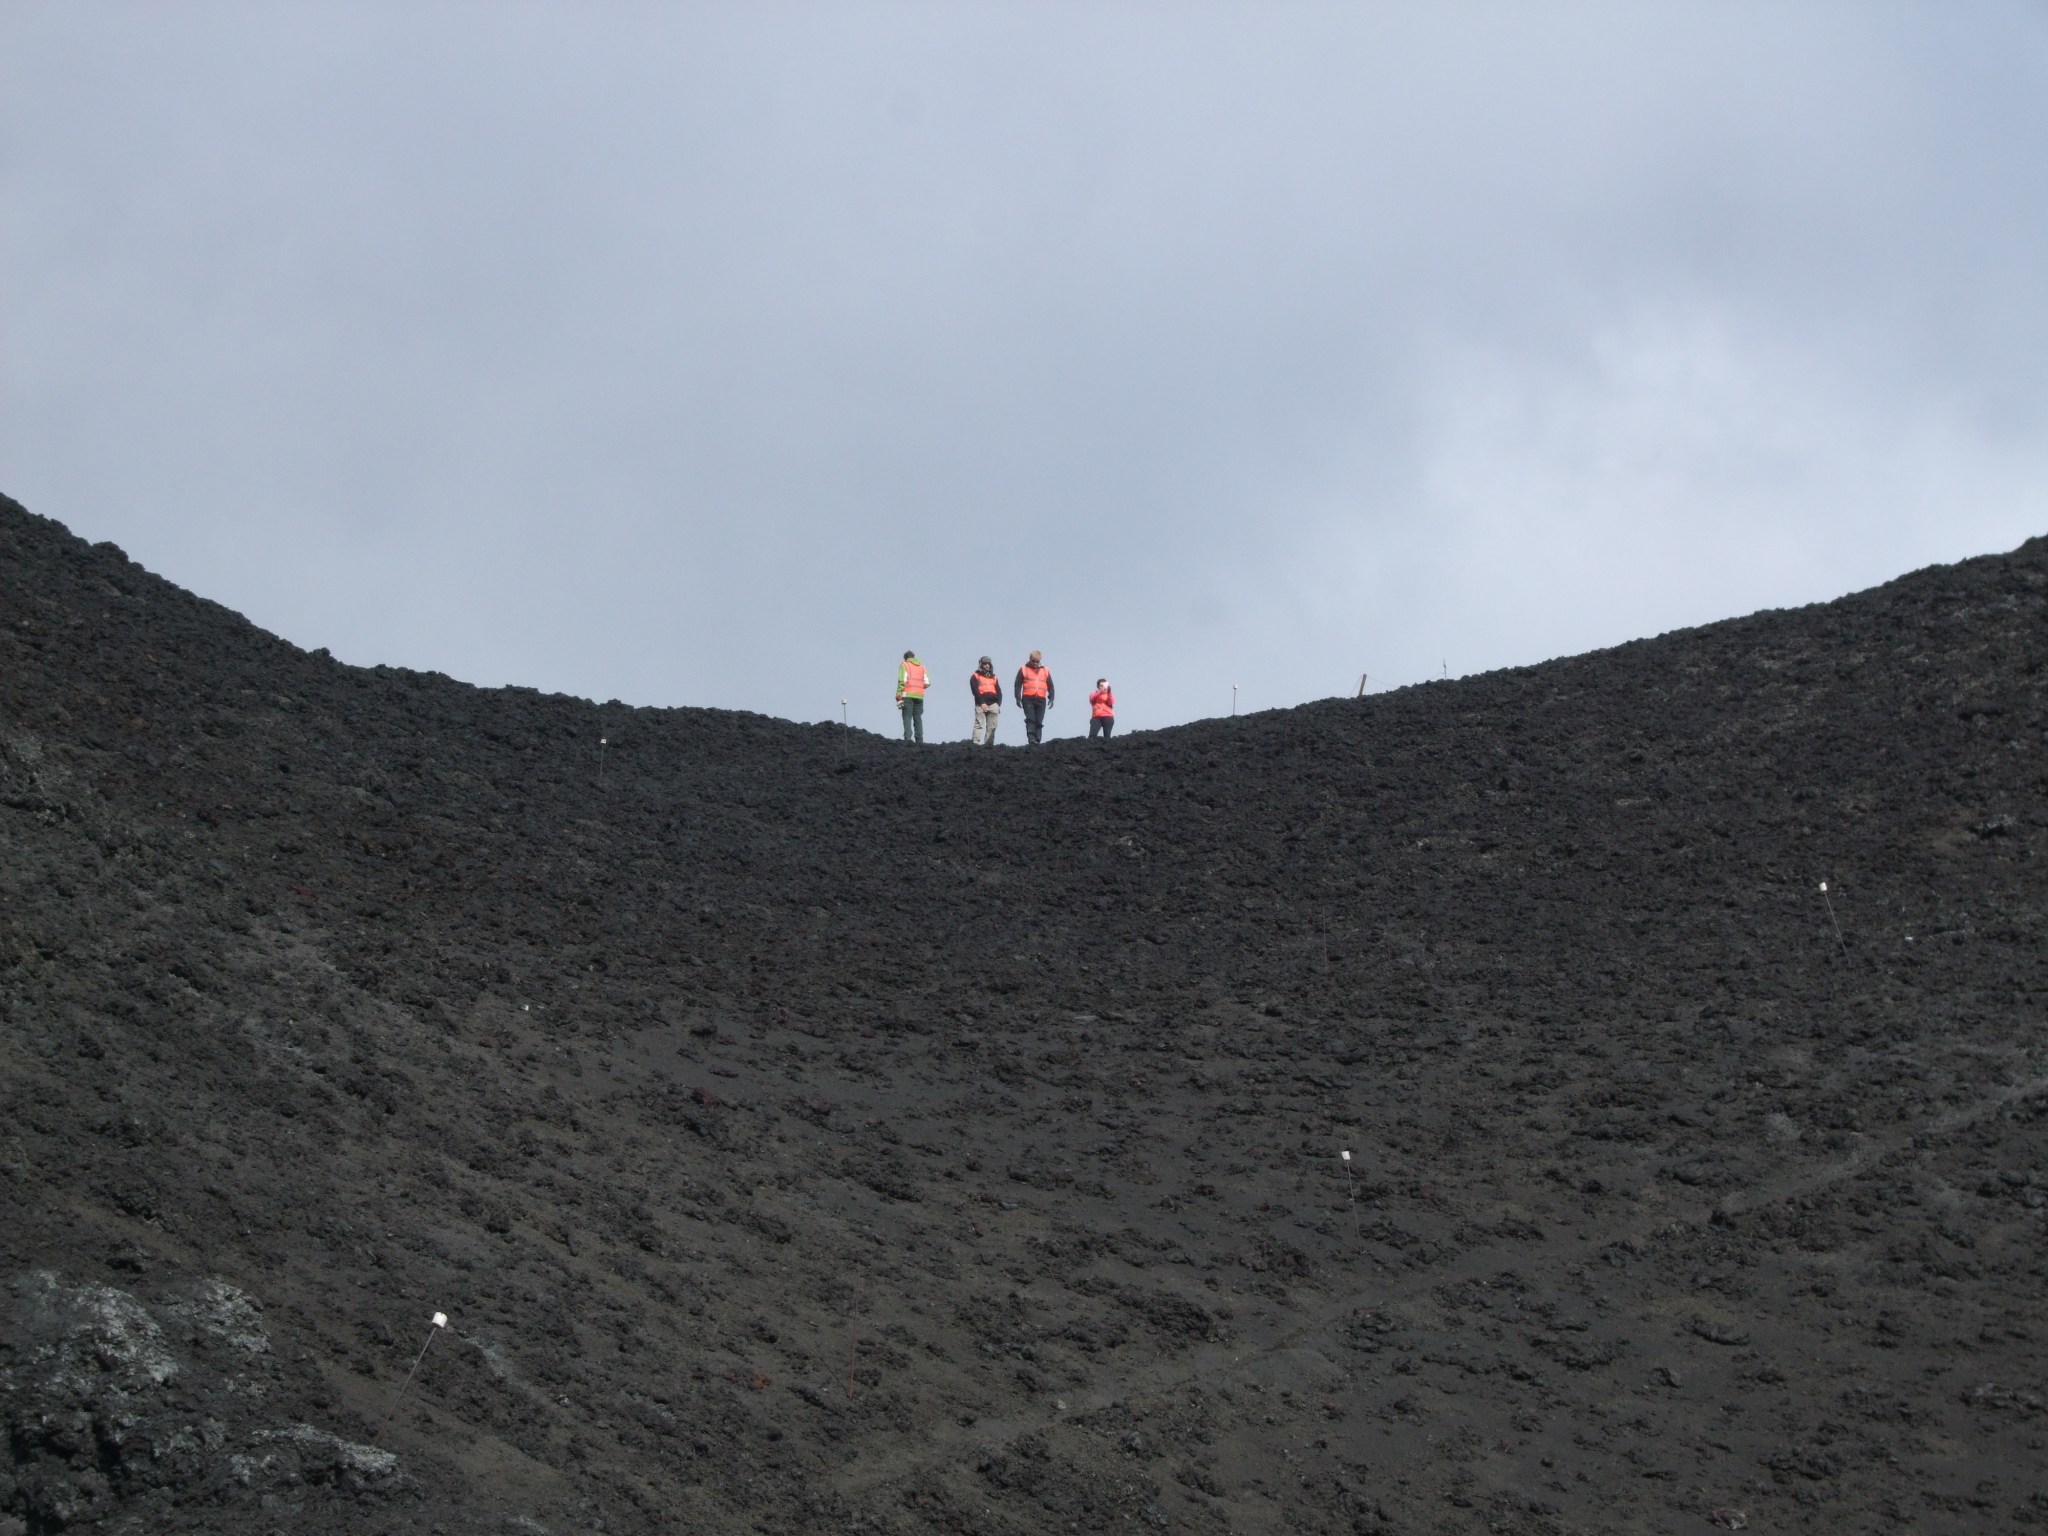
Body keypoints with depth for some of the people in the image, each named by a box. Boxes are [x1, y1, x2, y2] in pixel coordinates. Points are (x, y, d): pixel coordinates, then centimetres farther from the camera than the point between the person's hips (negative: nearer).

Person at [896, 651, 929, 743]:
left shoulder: (904, 665, 5)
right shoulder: (922, 666, 17)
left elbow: (902, 681, -8)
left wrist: (898, 696, -10)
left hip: (908, 695, -4)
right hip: (919, 695, 4)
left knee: (907, 717, -6)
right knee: (918, 718, 7)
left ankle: (908, 737, -21)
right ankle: (919, 740, -1)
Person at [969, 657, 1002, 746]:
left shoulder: (993, 677, 23)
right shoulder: (975, 676, 8)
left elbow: (999, 692, 19)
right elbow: (975, 691, -3)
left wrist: (998, 704, 4)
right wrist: (982, 703, -12)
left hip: (993, 703, 4)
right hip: (981, 704, -4)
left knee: (992, 726, -2)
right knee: (979, 725, -10)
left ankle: (989, 743, 0)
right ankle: (976, 743, -14)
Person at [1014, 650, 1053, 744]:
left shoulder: (1045, 671, 17)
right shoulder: (1023, 669, 9)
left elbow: (1050, 686, 19)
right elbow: (1017, 685, 6)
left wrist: (1051, 698, 7)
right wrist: (1018, 698, -4)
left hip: (1041, 700, 3)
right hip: (1028, 699, -3)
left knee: (1039, 722, 1)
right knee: (1030, 719, -16)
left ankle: (1037, 741, 3)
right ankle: (1031, 739, -25)